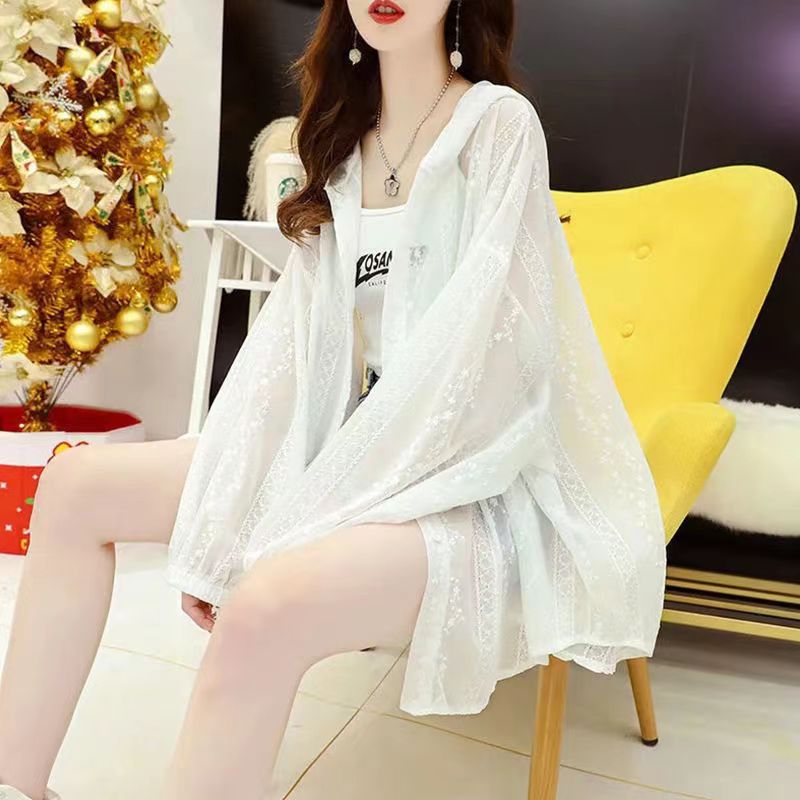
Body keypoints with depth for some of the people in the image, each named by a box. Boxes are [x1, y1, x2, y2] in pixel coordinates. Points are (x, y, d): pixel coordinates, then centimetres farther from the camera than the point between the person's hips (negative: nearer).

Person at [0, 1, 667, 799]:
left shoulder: (499, 120, -6)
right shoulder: (345, 132, 13)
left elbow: (471, 340, -17)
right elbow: (296, 327, 3)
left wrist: (307, 523, -20)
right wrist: (224, 515, -7)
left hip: (467, 474, -6)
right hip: (355, 443, 7)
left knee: (268, 606, -35)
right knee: (75, 486, 0)